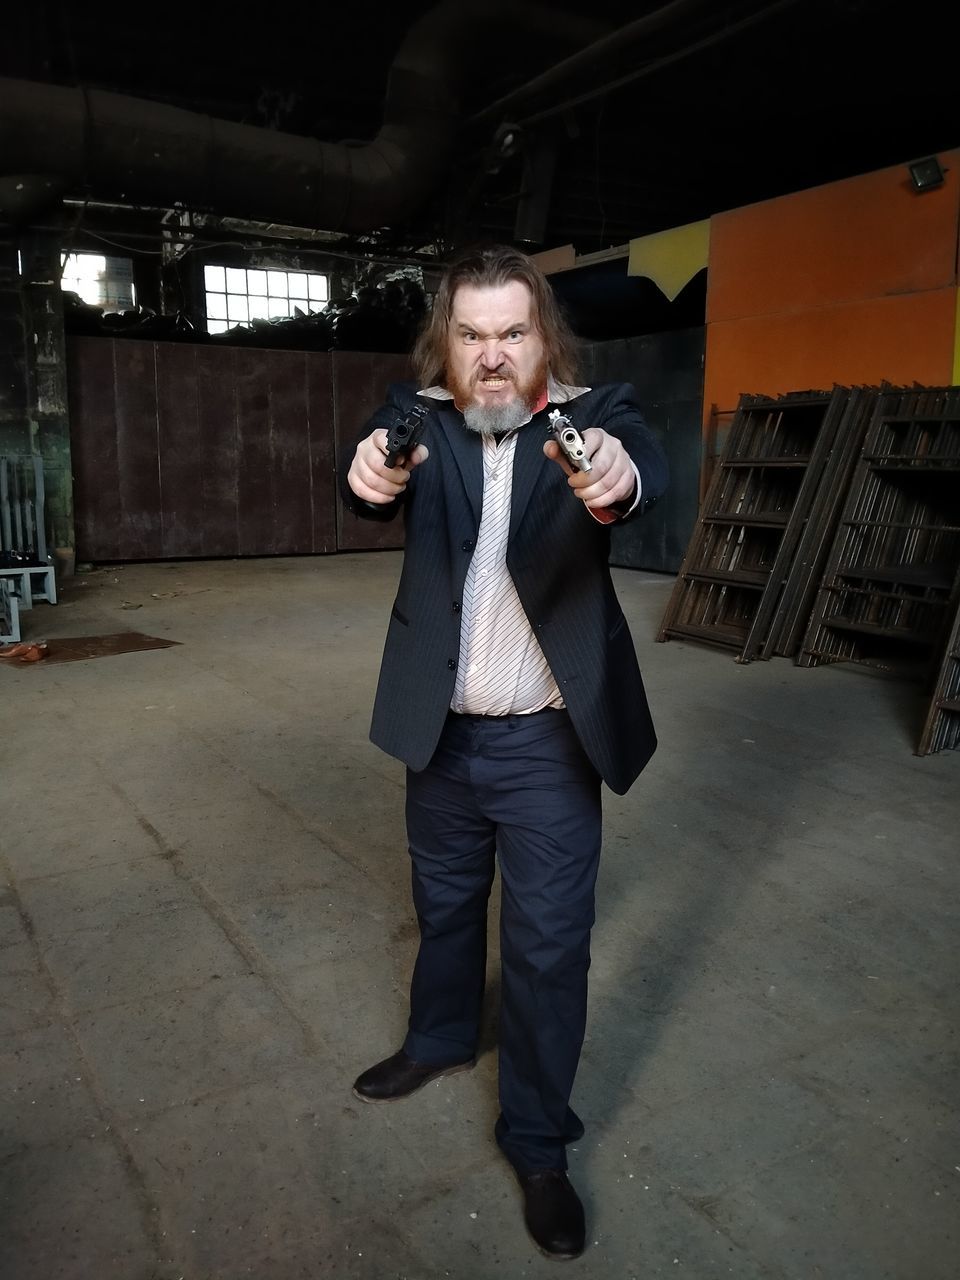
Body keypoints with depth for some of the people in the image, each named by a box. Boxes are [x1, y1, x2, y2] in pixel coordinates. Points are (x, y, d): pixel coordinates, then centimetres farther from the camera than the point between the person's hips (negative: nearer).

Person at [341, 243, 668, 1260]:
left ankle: (538, 1140, 29)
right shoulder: (419, 415, -4)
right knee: (443, 903, 23)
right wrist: (372, 473, -50)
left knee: (548, 942, 7)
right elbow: (385, 476, -25)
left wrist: (617, 476, -56)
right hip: (441, 730, 3)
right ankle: (440, 1038, 51)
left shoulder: (592, 415, -10)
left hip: (549, 743, -2)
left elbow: (646, 464, -32)